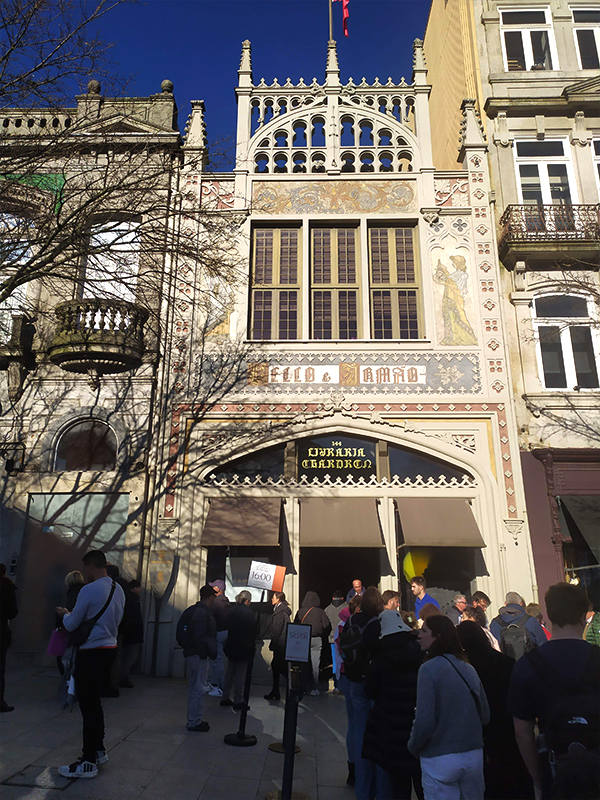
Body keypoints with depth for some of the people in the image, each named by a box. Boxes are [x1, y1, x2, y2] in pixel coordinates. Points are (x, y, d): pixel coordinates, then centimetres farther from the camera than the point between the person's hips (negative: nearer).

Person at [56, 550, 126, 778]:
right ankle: (98, 750, 31)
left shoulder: (89, 590, -17)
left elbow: (71, 625, -9)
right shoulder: (118, 590, 6)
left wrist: (65, 614, 13)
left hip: (91, 652, -8)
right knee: (94, 702, 21)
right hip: (109, 648, 8)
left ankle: (88, 763, 8)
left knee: (88, 705, 0)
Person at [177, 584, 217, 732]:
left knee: (194, 687, 18)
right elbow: (199, 636, -24)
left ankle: (193, 719, 28)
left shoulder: (194, 610, 14)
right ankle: (194, 722, 4)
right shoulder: (202, 612, -18)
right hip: (198, 655, -11)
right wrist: (203, 653, -19)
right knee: (198, 688, -3)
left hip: (191, 653, 11)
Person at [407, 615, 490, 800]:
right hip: (474, 756, 5)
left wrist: (413, 747, -1)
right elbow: (485, 715, 6)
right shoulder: (469, 669, 0)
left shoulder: (429, 669, -16)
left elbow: (425, 721, -18)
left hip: (440, 760, -5)